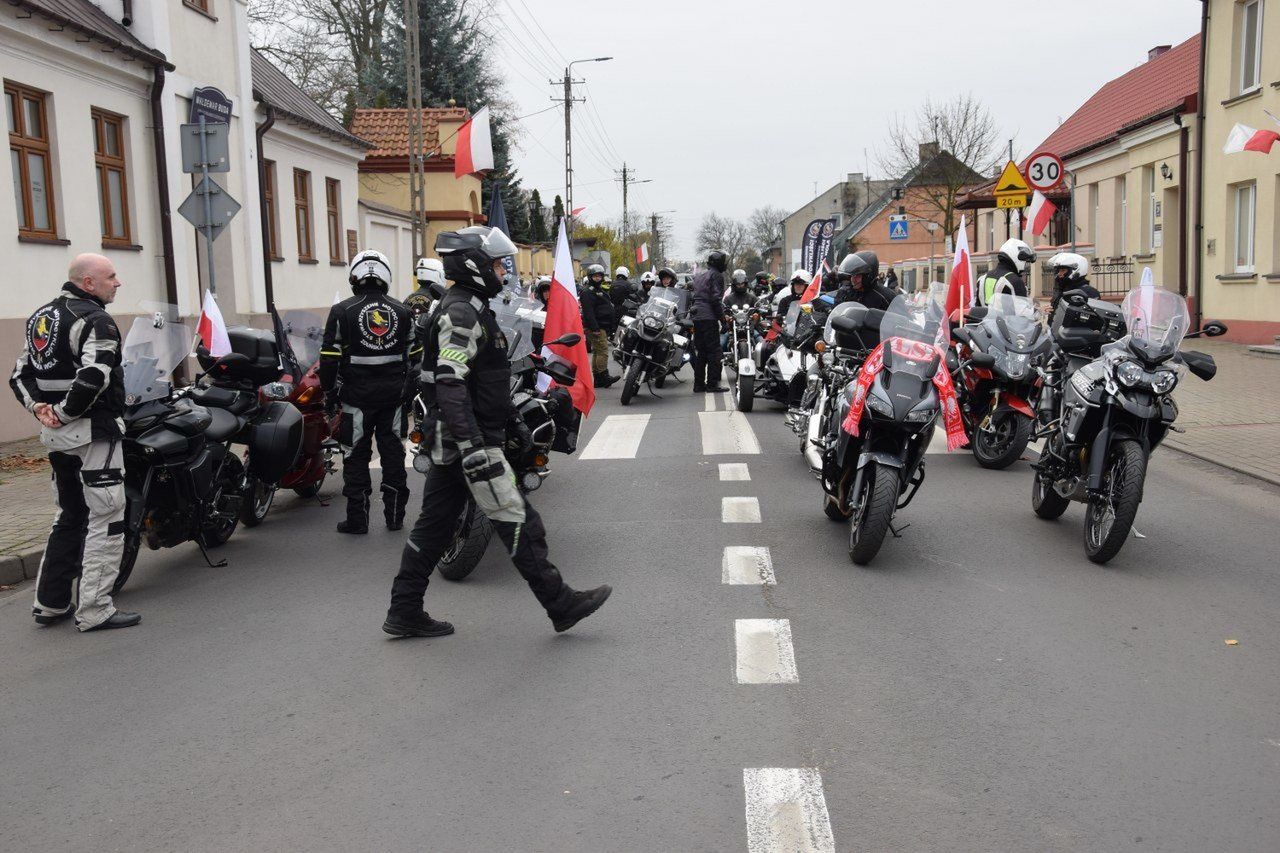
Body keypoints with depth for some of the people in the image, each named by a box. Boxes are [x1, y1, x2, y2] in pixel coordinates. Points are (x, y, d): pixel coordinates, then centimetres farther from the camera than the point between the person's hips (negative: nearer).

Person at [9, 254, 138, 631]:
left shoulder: (41, 316, 16)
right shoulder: (95, 320, -13)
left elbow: (20, 375, 15)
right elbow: (93, 377, -26)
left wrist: (39, 408, 2)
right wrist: (64, 412, -15)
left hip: (55, 434, 9)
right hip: (93, 431, -9)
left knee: (70, 515, 19)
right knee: (105, 517, -4)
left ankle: (50, 602, 23)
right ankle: (94, 610, -3)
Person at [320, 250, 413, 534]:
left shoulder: (342, 311, -5)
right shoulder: (402, 311, 5)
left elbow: (330, 357, -6)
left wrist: (328, 391, 4)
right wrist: (410, 391, 17)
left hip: (357, 395, -3)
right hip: (394, 394, 3)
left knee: (356, 456, 5)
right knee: (393, 453, 10)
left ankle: (357, 519, 7)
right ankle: (395, 516, 15)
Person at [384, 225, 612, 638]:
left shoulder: (467, 306, 18)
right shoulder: (462, 313, -16)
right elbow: (450, 384, -26)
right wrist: (473, 447, -31)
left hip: (450, 442, 11)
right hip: (466, 438, -11)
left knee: (433, 525, 12)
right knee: (519, 523, -4)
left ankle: (404, 612, 18)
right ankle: (561, 604, 4)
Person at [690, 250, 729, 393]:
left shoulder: (698, 275, 20)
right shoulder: (716, 275, -5)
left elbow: (692, 297, 18)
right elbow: (716, 299, -14)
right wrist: (722, 317, -8)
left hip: (696, 317, 8)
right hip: (709, 317, -8)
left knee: (700, 351, 11)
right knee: (714, 350, -4)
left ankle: (699, 384, 11)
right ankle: (713, 384, -7)